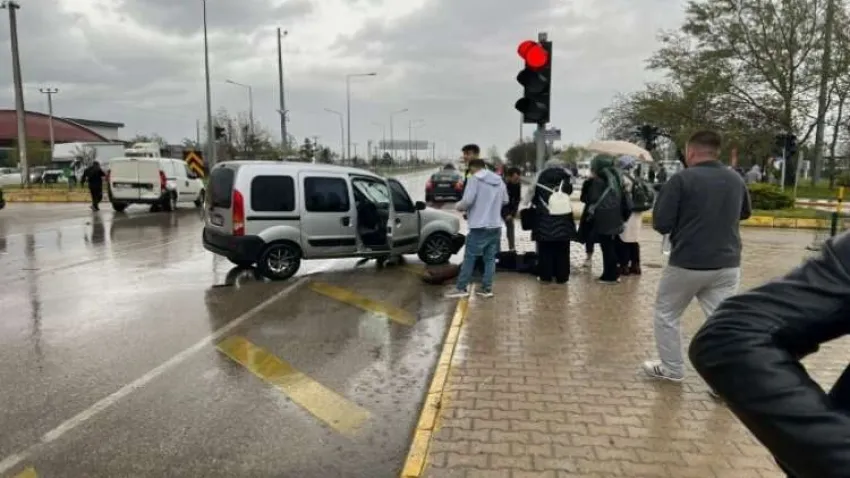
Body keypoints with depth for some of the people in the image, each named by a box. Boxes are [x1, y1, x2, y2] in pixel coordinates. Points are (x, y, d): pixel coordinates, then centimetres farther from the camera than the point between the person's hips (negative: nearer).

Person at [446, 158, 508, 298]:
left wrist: (459, 206, 3)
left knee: (469, 257, 0)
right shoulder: (499, 180, 13)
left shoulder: (475, 178, -9)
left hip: (479, 226, -6)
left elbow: (468, 200, -16)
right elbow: (505, 200, 21)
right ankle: (487, 288, 11)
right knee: (490, 258, 10)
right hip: (495, 226, 6)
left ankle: (461, 288, 4)